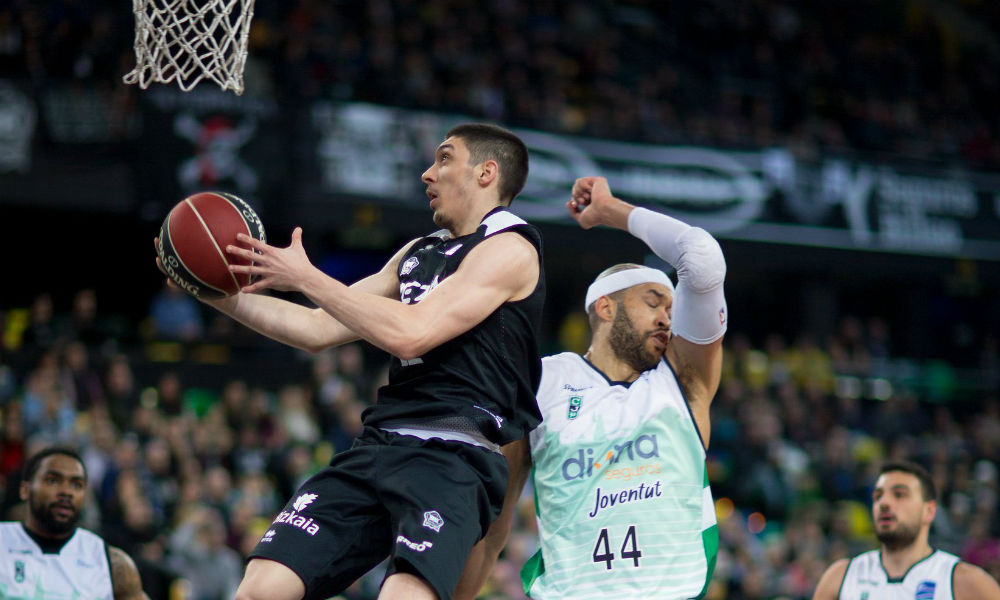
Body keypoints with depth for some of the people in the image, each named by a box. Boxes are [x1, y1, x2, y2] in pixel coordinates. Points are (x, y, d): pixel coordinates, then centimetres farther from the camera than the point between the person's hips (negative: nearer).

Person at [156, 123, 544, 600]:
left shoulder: (509, 248, -3)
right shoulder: (419, 253, 25)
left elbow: (409, 334, -14)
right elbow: (319, 330, 26)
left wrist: (305, 277, -8)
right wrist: (220, 294, 17)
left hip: (452, 456, -8)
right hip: (379, 445, 8)